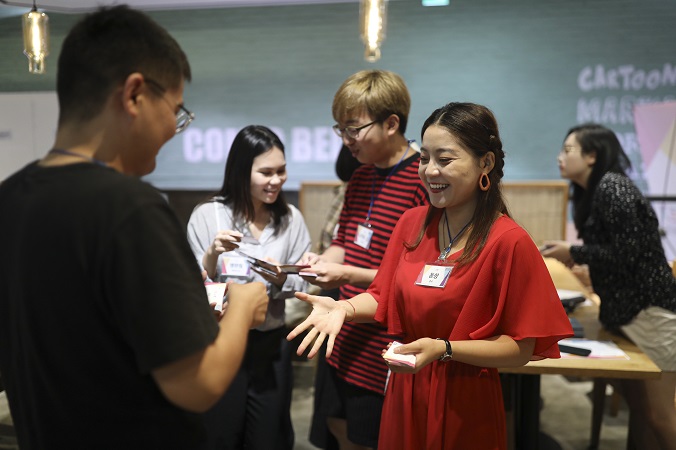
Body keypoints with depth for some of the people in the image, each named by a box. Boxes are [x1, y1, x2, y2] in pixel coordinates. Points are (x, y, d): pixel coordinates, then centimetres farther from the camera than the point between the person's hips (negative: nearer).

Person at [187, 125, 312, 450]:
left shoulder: (290, 219, -1)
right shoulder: (207, 215, -10)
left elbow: (299, 286, 2)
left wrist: (279, 279, -18)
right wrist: (212, 255, -25)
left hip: (271, 346, 3)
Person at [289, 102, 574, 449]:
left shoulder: (508, 242, -18)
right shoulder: (413, 223, -1)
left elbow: (520, 349, -16)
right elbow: (383, 297, 4)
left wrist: (444, 349, -27)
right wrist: (344, 308, -15)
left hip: (465, 402, -4)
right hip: (404, 391, 5)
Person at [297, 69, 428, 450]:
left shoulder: (424, 182, -20)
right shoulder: (360, 178, 8)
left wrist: (348, 275, -23)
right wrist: (321, 261, -4)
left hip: (384, 352, -8)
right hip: (344, 341, 8)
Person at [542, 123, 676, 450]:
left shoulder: (611, 187, -15)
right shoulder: (592, 192, 13)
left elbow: (626, 254, -20)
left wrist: (573, 254, -11)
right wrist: (571, 252, 5)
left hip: (650, 310, -9)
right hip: (625, 309, 9)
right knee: (637, 406, 14)